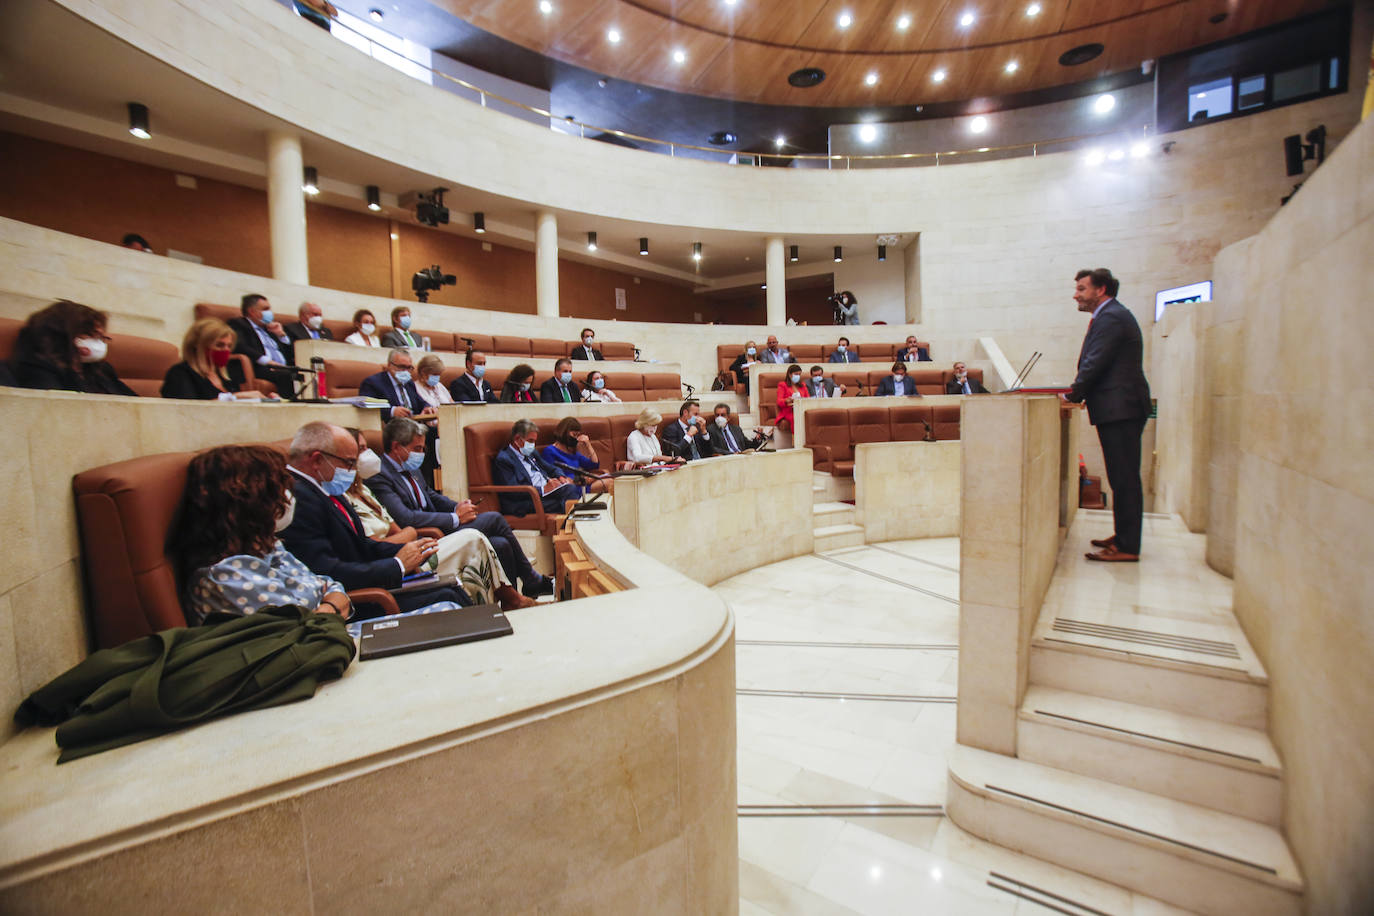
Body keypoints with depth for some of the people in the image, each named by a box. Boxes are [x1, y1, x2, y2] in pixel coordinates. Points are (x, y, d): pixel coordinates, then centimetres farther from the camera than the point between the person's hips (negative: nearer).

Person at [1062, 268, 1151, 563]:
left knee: (1124, 480, -6)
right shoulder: (1113, 315, 20)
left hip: (1119, 409, -11)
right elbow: (1095, 364, 20)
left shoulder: (1111, 317, -12)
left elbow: (1095, 363, -17)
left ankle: (1127, 547, -1)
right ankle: (1123, 536, 24)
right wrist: (1078, 393, 12)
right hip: (1120, 408, 11)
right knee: (1123, 478, 15)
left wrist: (1072, 396, -8)